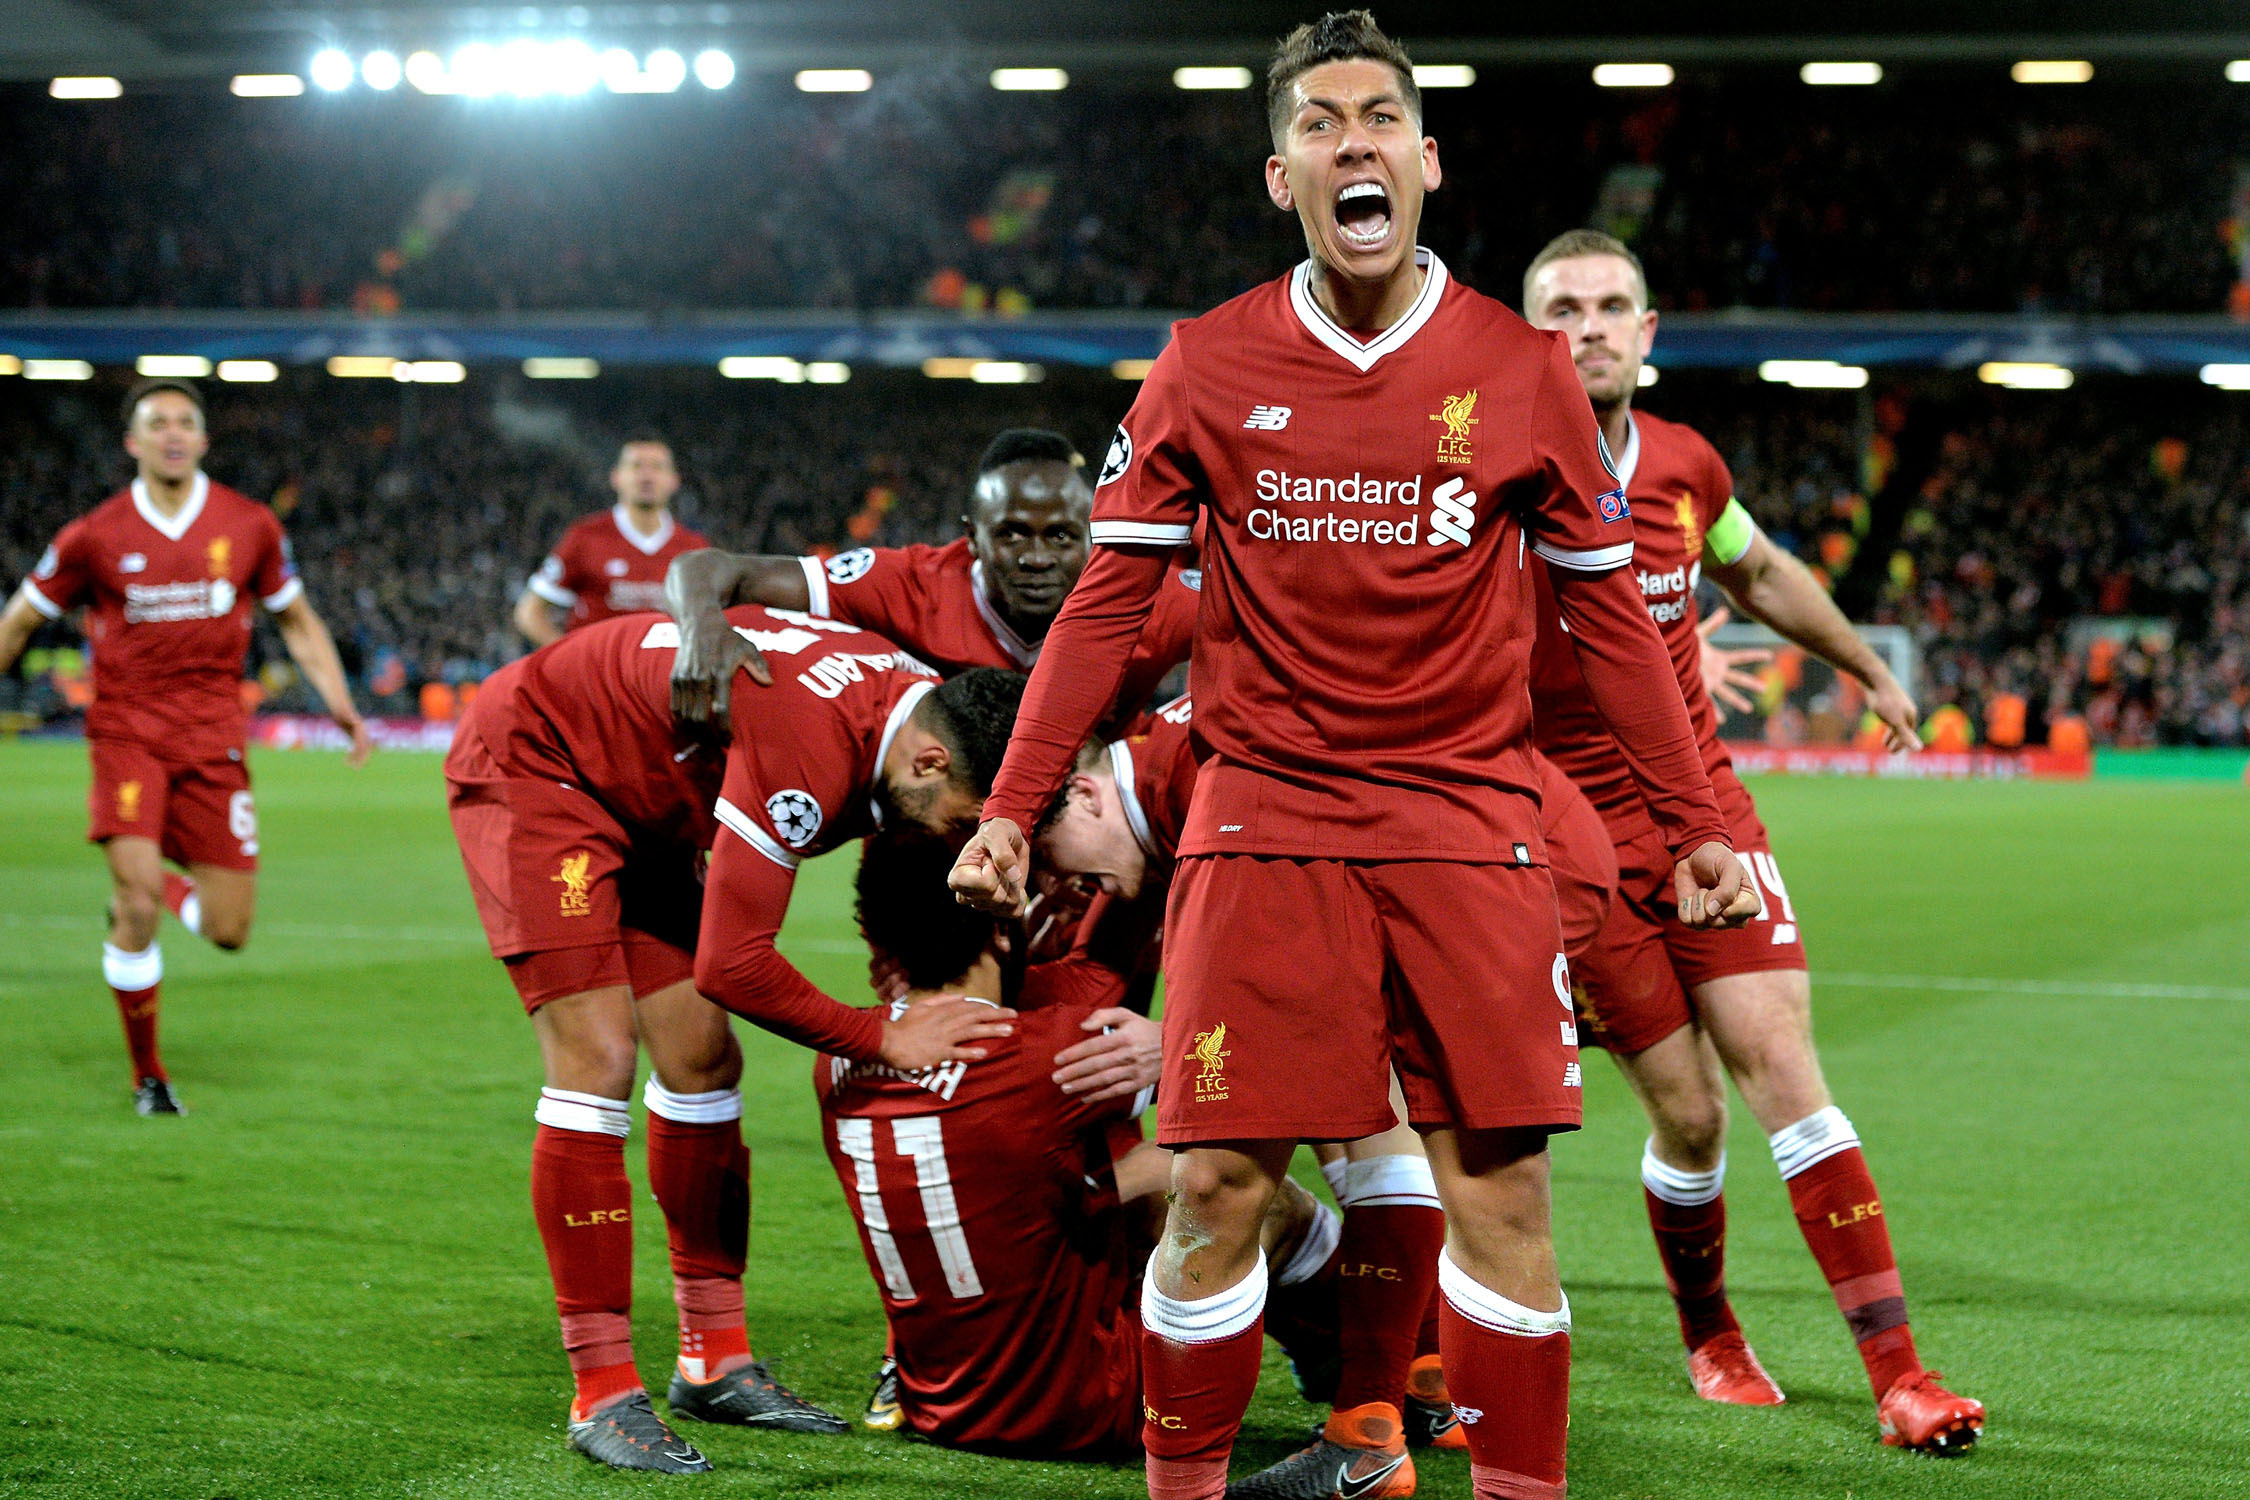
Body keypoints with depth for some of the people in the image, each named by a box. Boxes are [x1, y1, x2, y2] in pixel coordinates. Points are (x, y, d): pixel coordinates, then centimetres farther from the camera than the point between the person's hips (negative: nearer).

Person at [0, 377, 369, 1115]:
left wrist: (342, 707, 6)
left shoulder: (250, 526, 3)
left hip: (214, 738, 2)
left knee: (229, 932, -2)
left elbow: (297, 621, 16)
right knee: (135, 904, -18)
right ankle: (147, 1074, 3)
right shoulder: (95, 536, -1)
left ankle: (167, 887, 35)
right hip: (126, 729, -2)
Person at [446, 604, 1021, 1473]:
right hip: (527, 761, -9)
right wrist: (885, 1041, -22)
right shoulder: (810, 752, -37)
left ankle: (714, 1361, 16)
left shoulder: (905, 692, -10)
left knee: (703, 1062, 7)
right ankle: (601, 1397, -12)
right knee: (598, 1061, -16)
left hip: (635, 806, 9)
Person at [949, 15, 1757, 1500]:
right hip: (1262, 817, 0)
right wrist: (1014, 807, 1)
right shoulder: (1207, 366, 4)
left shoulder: (1522, 367, 4)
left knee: (1502, 1194, -3)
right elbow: (1106, 601, 7)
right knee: (1216, 1191, -2)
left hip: (1468, 816, 0)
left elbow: (1609, 614, 10)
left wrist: (1696, 824, 9)